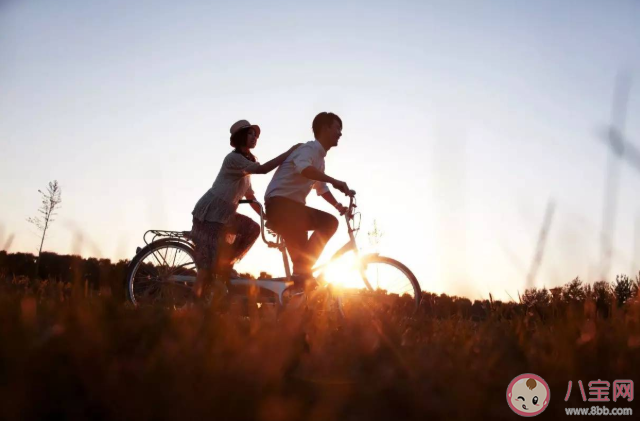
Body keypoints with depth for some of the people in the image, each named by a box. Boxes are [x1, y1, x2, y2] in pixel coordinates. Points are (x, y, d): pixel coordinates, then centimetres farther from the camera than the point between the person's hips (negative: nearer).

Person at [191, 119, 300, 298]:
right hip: (210, 213, -9)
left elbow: (250, 196, 16)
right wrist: (290, 152, -24)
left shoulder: (246, 163, 15)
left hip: (224, 214, 9)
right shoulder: (234, 158, -14)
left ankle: (225, 265, 7)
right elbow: (263, 169, -27)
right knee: (209, 261, -11)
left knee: (253, 229, 1)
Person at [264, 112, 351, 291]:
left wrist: (338, 206, 10)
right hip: (279, 202, -9)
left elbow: (321, 188, 24)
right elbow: (304, 168, -35)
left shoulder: (320, 156, 16)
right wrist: (334, 181, -43)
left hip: (293, 205, 9)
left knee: (329, 222, -3)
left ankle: (303, 270, -7)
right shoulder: (310, 148, -11)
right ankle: (301, 273, -20)